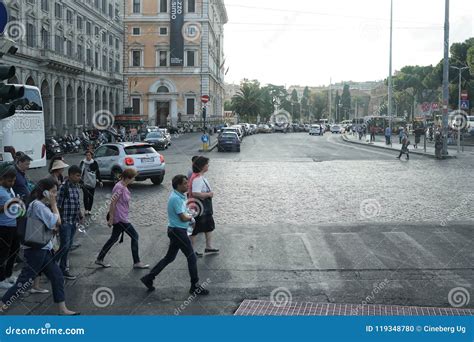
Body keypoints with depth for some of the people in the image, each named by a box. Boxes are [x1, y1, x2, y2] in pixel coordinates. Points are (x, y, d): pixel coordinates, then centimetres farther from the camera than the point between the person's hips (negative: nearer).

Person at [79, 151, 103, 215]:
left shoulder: (94, 163, 4)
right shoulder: (83, 163, 0)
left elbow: (98, 172, 10)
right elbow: (80, 172, 0)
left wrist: (100, 181, 8)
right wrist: (80, 180, -8)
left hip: (93, 183, 2)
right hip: (85, 183, -2)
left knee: (91, 197, 6)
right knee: (86, 196, -9)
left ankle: (89, 210, 16)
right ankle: (86, 210, 0)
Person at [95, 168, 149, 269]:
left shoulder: (124, 187, 10)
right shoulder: (119, 187, -20)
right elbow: (113, 203, -21)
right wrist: (111, 219, -19)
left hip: (121, 218, 10)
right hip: (120, 218, -10)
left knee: (114, 238, 17)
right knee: (135, 236, -2)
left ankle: (99, 259, 25)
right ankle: (137, 263, 5)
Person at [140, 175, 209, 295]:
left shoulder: (179, 196, 11)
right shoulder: (176, 199, -21)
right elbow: (183, 217, -21)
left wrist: (188, 216, 3)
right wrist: (190, 217, 0)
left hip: (175, 231, 10)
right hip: (178, 231, -10)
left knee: (169, 257, 16)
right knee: (192, 257, -2)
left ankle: (149, 278, 20)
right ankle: (195, 287, 6)